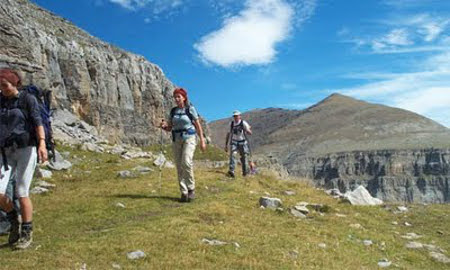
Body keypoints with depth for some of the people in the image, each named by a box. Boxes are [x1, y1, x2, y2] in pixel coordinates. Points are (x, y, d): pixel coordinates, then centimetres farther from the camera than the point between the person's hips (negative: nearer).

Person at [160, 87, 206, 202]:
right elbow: (169, 128, 11)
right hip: (177, 140, 4)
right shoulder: (173, 111, 9)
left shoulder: (191, 109, -3)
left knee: (186, 163, -23)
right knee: (180, 167, -1)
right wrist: (164, 125, -12)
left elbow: (198, 125, -2)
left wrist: (202, 141, -7)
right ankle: (184, 193, 5)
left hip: (189, 138, -4)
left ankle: (191, 189, -7)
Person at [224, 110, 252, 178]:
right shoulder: (231, 124, 0)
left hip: (243, 142, -1)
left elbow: (250, 133, -13)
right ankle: (231, 171, -30)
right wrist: (226, 145, 7)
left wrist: (247, 130, -37)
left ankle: (245, 172, 19)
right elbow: (228, 134, 9)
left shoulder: (243, 123, -10)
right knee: (232, 154, -21)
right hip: (234, 142, 1)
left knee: (244, 157, 0)